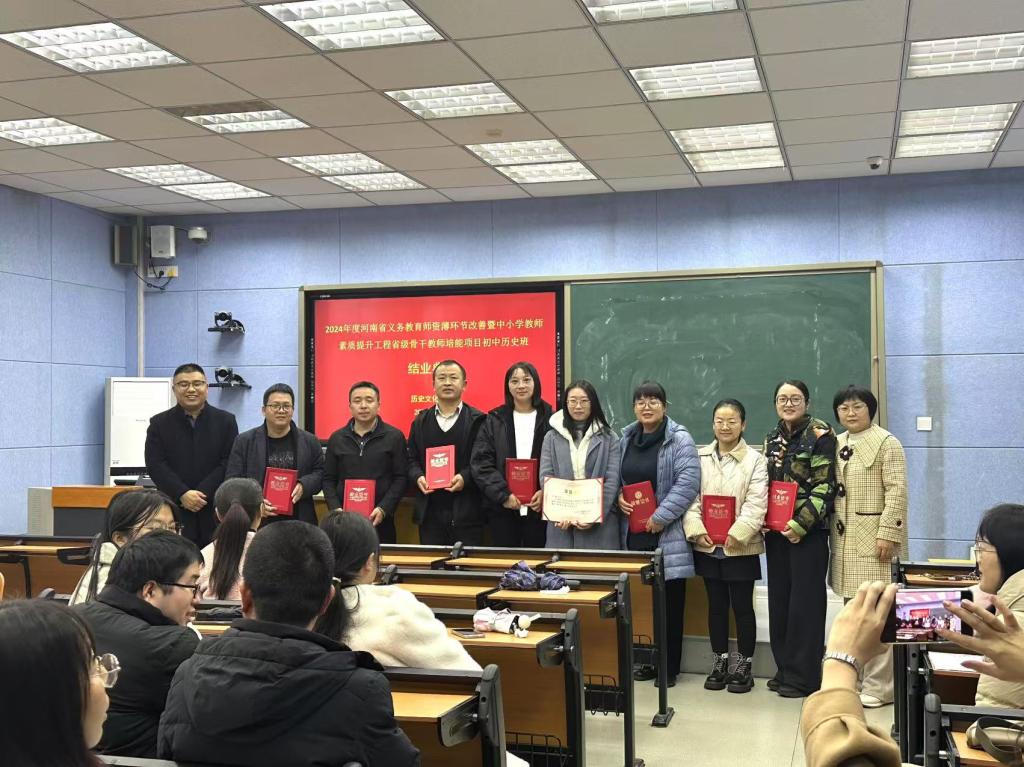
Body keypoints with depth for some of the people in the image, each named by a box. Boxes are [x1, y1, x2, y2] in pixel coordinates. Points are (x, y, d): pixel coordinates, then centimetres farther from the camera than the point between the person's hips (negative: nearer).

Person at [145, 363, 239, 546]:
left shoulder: (226, 421, 8)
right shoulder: (159, 423, 9)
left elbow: (229, 463, -1)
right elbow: (155, 464, -1)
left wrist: (202, 494, -11)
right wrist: (182, 494, -14)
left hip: (215, 512, 0)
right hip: (174, 511, 0)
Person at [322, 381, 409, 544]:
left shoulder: (394, 437, 2)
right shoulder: (337, 438, 10)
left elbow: (401, 478, -2)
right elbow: (328, 479, 10)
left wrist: (383, 509, -13)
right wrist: (336, 509, -6)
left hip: (380, 520, -2)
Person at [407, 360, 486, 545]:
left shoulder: (477, 420, 2)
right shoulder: (421, 421, 13)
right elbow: (411, 459, 12)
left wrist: (466, 478, -20)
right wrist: (418, 477, -7)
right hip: (430, 512, 3)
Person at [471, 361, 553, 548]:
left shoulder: (550, 420, 4)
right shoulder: (494, 421, 7)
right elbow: (481, 463, 0)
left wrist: (545, 492, -14)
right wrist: (503, 495, -11)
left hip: (539, 507, -1)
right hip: (502, 508, 1)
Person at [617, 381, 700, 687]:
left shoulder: (679, 440, -5)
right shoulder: (626, 439, 14)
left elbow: (688, 482, -13)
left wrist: (660, 517, -16)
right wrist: (618, 497, 0)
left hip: (667, 535, -5)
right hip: (634, 534, 5)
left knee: (669, 602, 0)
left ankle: (669, 667, 10)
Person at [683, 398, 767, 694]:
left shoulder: (755, 460, -3)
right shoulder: (700, 458, 7)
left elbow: (756, 504, -10)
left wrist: (736, 535, -20)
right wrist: (697, 531, -12)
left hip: (740, 547, -3)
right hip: (707, 546, 3)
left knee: (742, 606, 4)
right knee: (716, 605, 12)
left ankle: (744, 665, 16)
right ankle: (720, 662, 22)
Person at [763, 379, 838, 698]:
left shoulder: (820, 435, -7)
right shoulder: (773, 439, 13)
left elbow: (825, 486, -13)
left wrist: (801, 523, -18)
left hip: (808, 531, -7)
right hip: (775, 529, 7)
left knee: (805, 601, -2)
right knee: (779, 599, 10)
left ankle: (803, 675, 6)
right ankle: (784, 668, 21)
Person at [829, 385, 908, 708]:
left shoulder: (886, 443, -6)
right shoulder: (837, 445, 14)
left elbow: (897, 492, -13)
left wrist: (888, 534, -19)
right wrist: (830, 529, 11)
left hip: (874, 541, -7)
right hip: (845, 541, 7)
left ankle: (879, 686, 0)